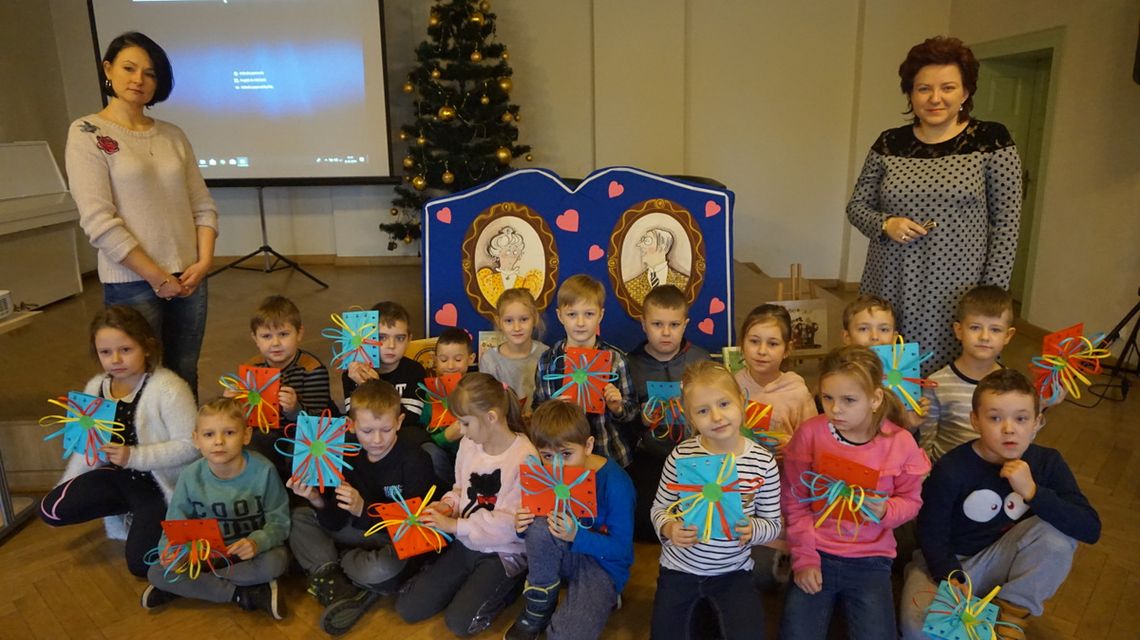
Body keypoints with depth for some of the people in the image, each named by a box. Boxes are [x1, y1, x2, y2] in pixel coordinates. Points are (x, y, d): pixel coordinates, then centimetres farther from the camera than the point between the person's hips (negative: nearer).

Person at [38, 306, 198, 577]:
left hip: (160, 483, -7)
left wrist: (133, 456, -30)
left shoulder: (168, 388, -24)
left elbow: (189, 446, -25)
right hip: (120, 477, 7)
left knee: (139, 562, -13)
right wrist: (64, 487, 10)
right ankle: (131, 512, 10)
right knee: (51, 509, -7)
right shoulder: (95, 388, 0)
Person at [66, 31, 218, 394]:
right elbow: (98, 222, -12)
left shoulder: (173, 136, 8)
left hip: (188, 279, 4)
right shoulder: (87, 134, -5)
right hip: (131, 284, -4)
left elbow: (203, 205, 8)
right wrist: (157, 276, -13)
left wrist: (204, 262, -7)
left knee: (185, 379, 13)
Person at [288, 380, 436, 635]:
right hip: (358, 532, 6)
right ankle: (332, 579, -19)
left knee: (379, 571, -37)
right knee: (298, 517, 0)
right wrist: (318, 502, -26)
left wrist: (364, 509, -33)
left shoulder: (415, 461, -20)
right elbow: (336, 523, -4)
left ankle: (326, 567, -5)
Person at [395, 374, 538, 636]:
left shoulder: (525, 458, -23)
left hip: (504, 552, -6)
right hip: (465, 543, 6)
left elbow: (511, 522, -25)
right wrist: (448, 504, -8)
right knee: (407, 608, 1)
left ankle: (506, 585, 7)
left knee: (460, 621, -16)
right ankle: (472, 582, 20)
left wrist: (455, 525, -23)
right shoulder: (469, 444, -3)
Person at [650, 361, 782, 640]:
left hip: (733, 571, 0)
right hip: (679, 567, 0)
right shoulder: (681, 456, -14)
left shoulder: (763, 462, -12)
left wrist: (753, 530, -24)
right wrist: (668, 528, -24)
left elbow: (774, 523, -3)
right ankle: (692, 612, 39)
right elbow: (659, 508, -3)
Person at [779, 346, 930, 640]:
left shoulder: (901, 443, -9)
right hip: (816, 554, 0)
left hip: (870, 560, 1)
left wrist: (885, 511, -18)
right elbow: (794, 499, -4)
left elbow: (910, 500, 4)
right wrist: (804, 557, -7)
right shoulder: (810, 433, -11)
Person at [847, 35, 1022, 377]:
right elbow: (857, 205, 12)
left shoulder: (992, 141, -1)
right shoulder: (889, 143, 6)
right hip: (889, 289, 2)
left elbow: (1006, 223, -1)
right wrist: (885, 224, -9)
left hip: (954, 294, -2)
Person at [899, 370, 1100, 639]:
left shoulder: (1047, 462, -9)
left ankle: (1012, 613, -7)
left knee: (1058, 529, -23)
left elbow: (1091, 529, -19)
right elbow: (931, 535, -12)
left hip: (1001, 563, 3)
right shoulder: (951, 469, -21)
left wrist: (1033, 492, -32)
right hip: (949, 562, -3)